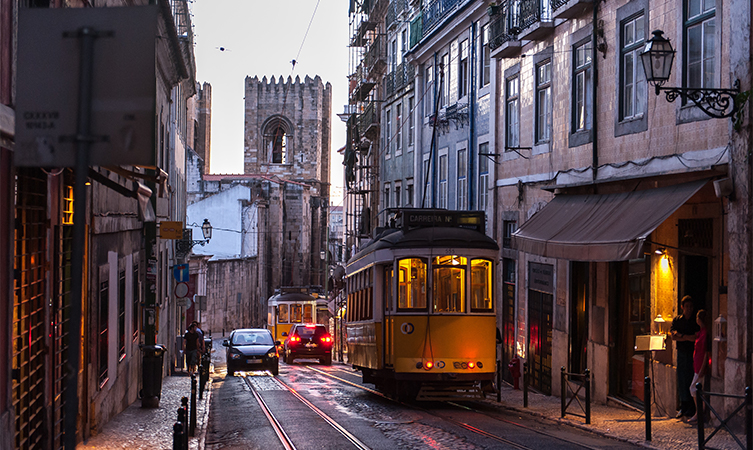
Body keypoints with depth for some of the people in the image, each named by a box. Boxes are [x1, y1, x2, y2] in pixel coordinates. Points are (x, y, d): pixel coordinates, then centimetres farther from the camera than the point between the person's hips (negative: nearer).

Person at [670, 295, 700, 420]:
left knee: (692, 380, -6)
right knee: (682, 380, 4)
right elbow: (673, 337, -1)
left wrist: (681, 335, -7)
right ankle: (683, 408, 12)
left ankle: (692, 409, -2)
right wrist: (688, 337, -11)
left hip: (693, 353, -3)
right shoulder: (677, 320, 10)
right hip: (681, 353, 3)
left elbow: (697, 337, -9)